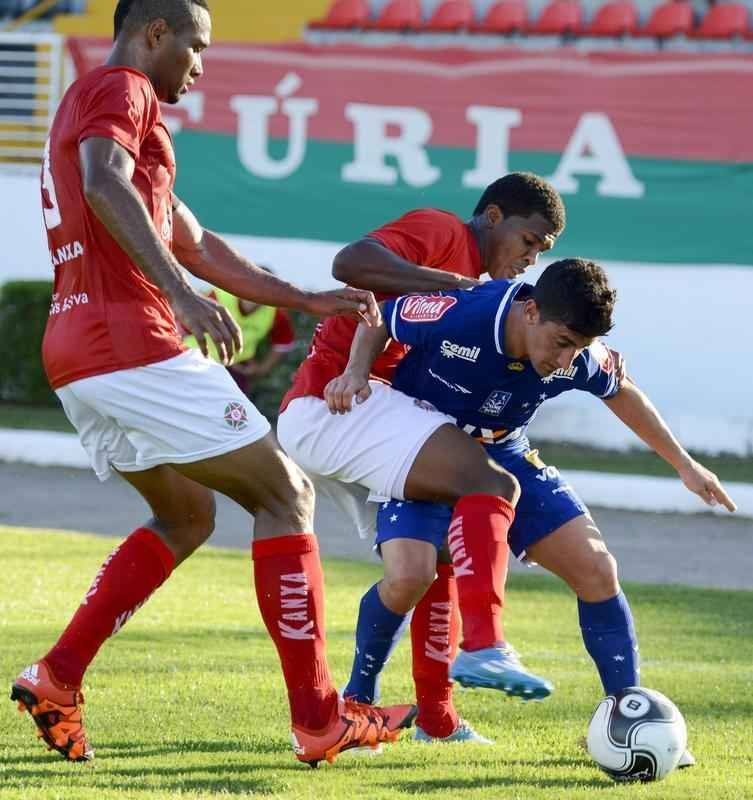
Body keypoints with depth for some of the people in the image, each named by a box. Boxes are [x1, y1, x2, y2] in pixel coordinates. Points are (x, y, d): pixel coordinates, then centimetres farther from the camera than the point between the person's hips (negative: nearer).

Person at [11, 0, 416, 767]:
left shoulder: (91, 102, 27)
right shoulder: (119, 89, -4)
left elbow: (196, 246, 32)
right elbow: (105, 187, -26)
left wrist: (306, 300, 32)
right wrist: (180, 295, -35)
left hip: (73, 357, 10)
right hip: (132, 345, -10)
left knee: (186, 515, 25)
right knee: (285, 495, -1)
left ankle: (56, 678, 12)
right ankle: (318, 721, -5)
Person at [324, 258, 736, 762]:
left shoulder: (578, 360, -19)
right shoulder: (457, 317, -32)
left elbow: (620, 394, 5)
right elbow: (380, 318, -11)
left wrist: (685, 465, 11)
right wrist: (357, 372, -28)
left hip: (504, 458, 4)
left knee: (597, 569, -7)